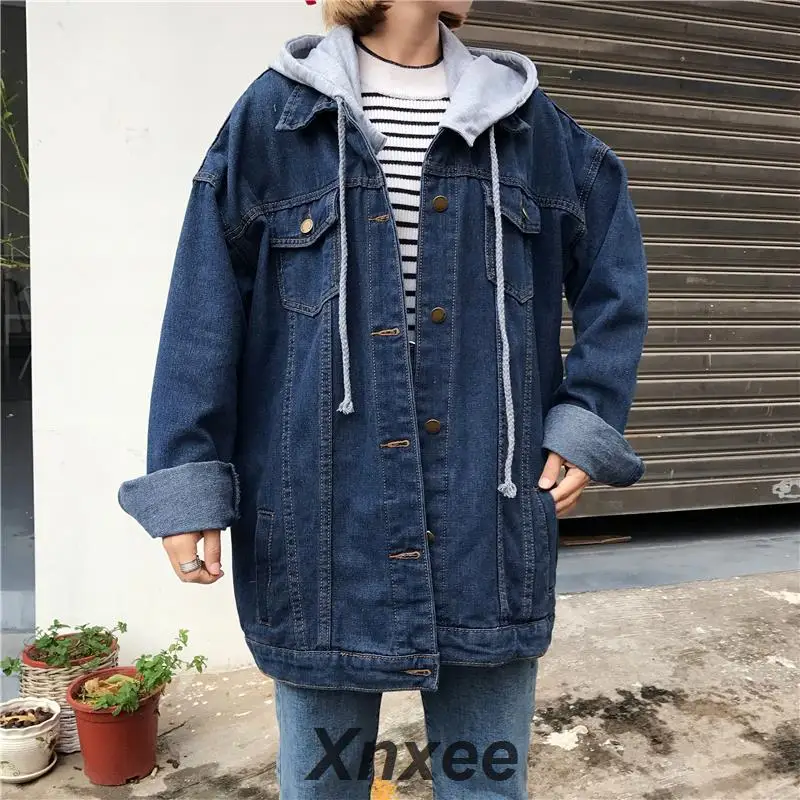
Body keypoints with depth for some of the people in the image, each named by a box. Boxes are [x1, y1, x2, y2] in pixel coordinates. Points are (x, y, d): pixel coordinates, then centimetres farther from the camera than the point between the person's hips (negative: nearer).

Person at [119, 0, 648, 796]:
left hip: (487, 526, 2)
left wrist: (586, 425, 3)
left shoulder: (526, 121, 10)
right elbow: (205, 308, -1)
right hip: (322, 526, -1)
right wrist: (186, 485, -6)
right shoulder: (276, 114, 3)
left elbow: (614, 273, 14)